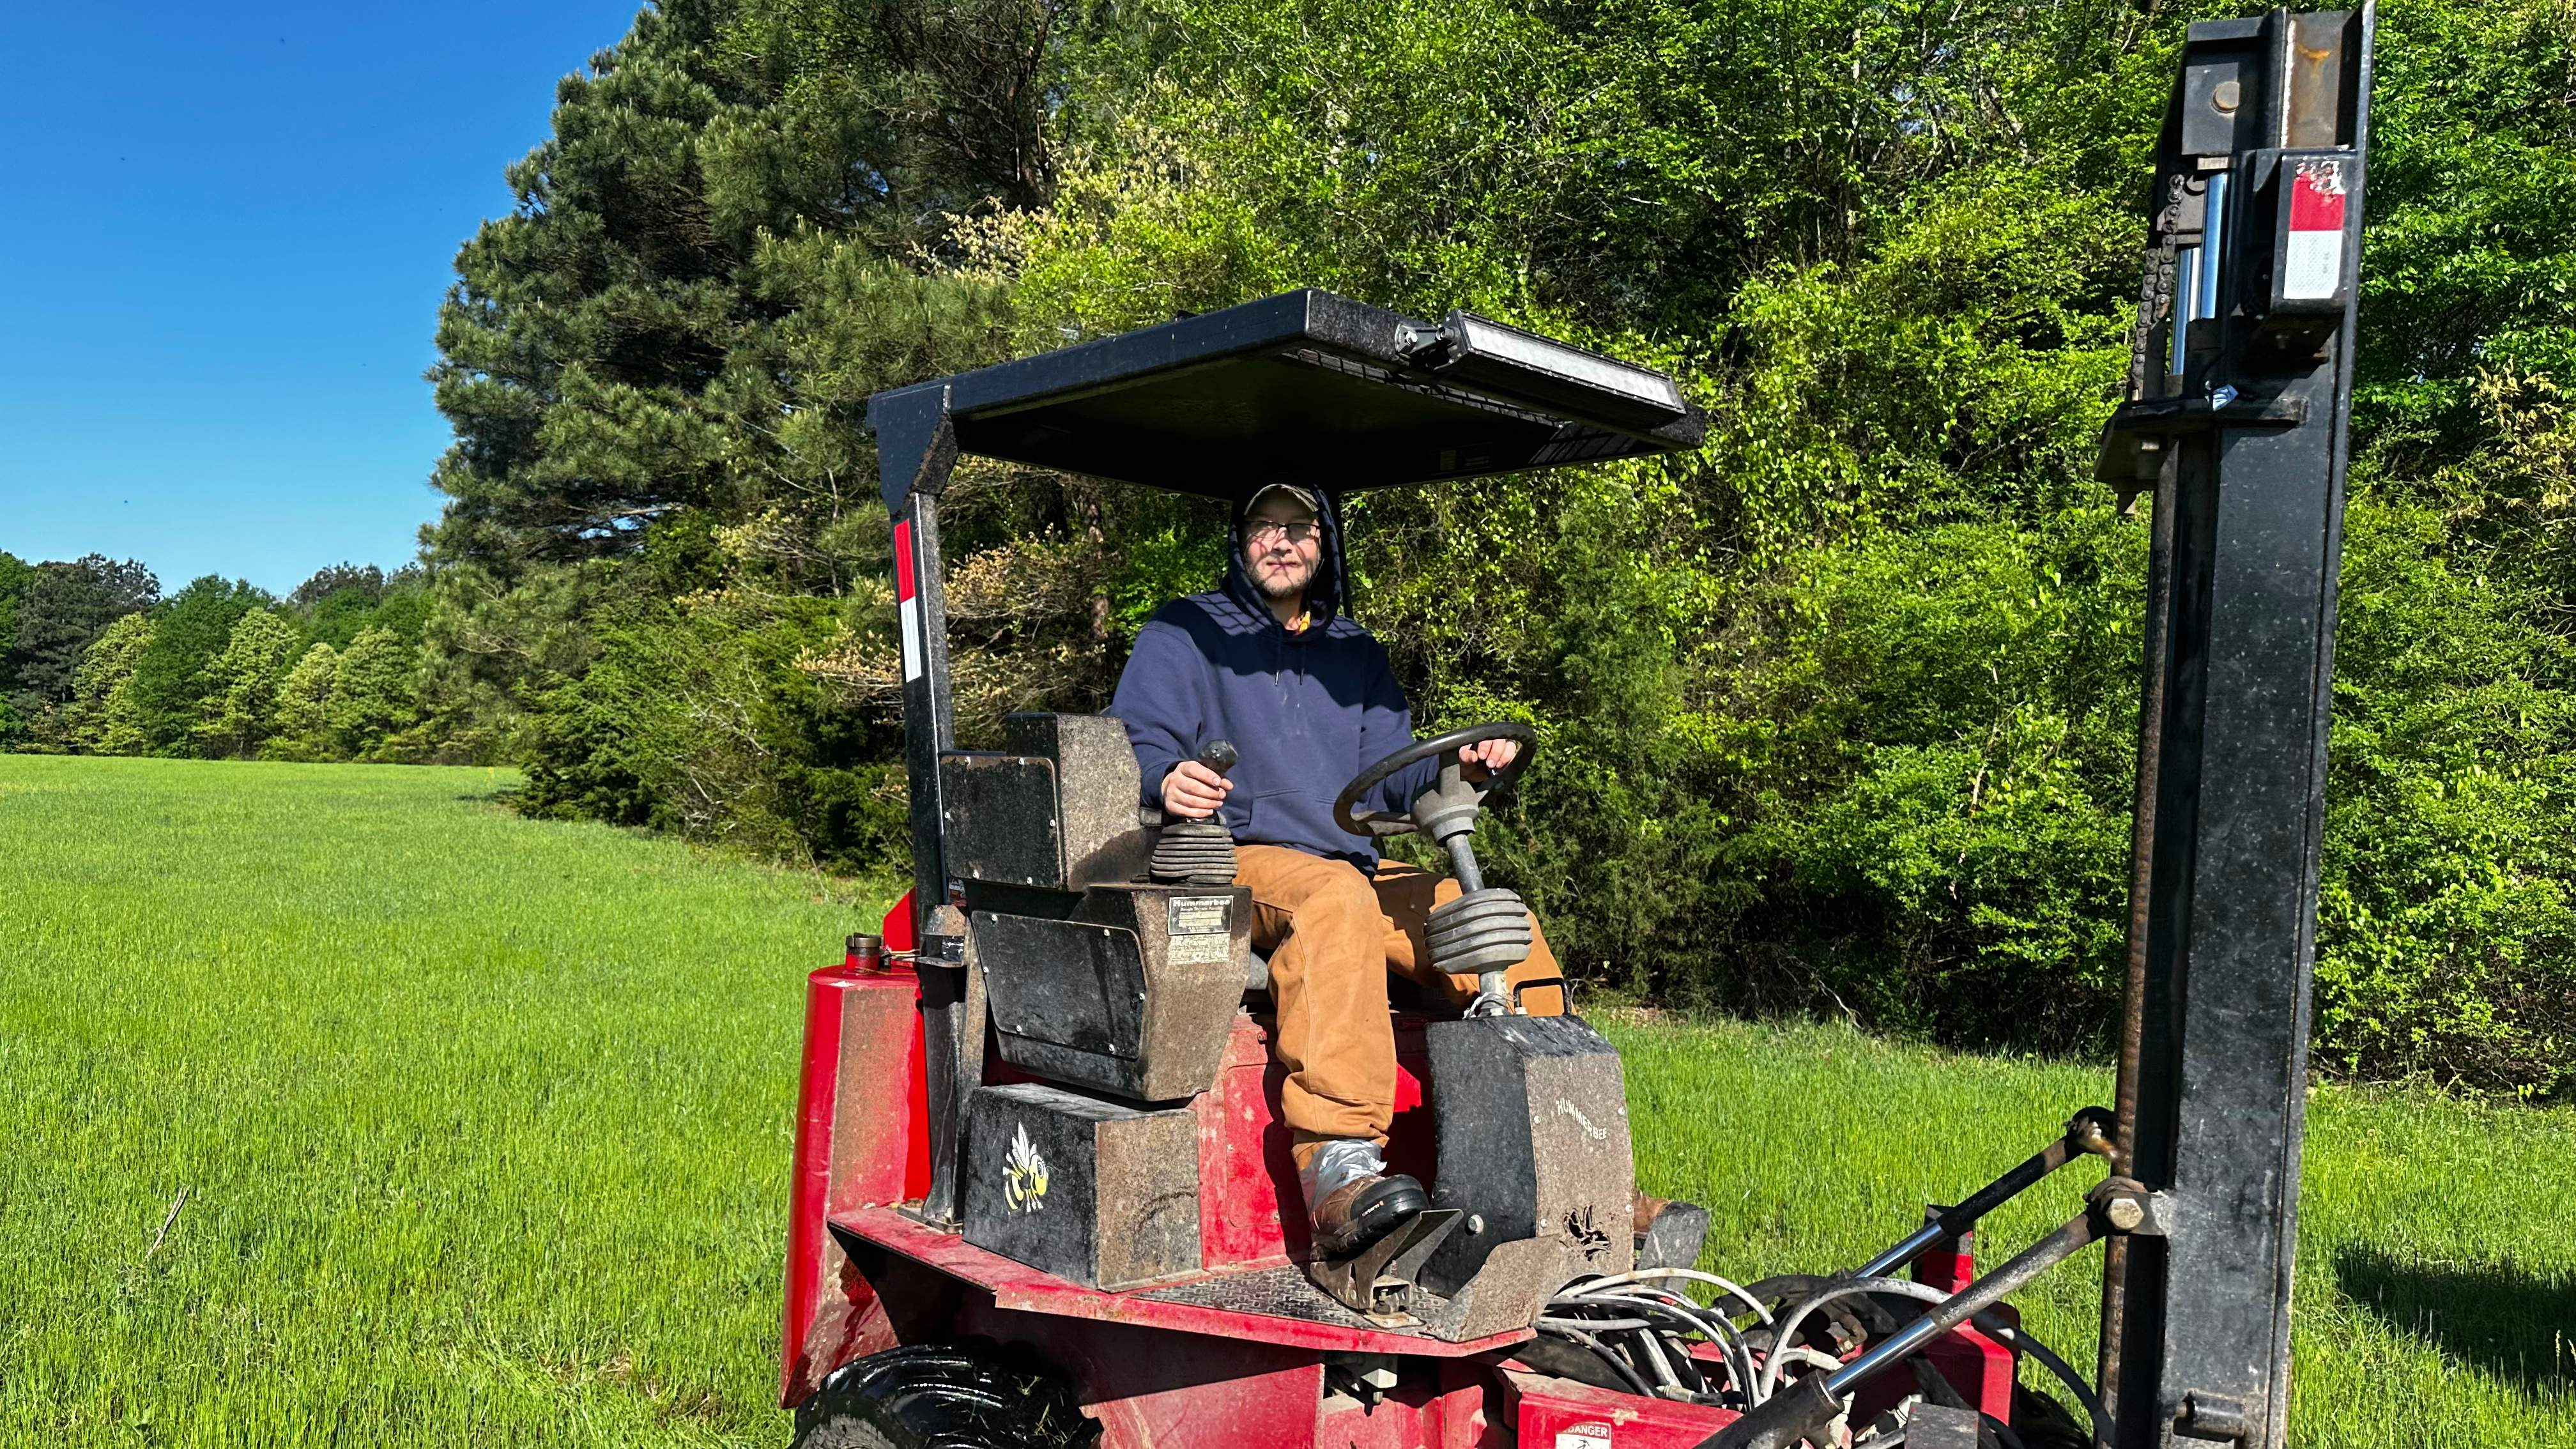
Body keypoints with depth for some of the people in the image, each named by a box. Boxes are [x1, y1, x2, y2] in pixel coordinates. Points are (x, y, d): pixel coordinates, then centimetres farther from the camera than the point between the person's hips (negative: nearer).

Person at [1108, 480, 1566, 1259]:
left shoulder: (1355, 652, 25)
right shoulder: (1182, 634, 10)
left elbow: (1393, 776, 17)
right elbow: (1133, 749, -2)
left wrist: (1458, 766, -5)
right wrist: (1166, 780, -27)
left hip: (1359, 867, 6)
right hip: (1237, 861, -5)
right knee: (1334, 900, -39)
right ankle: (1337, 1171, -49)